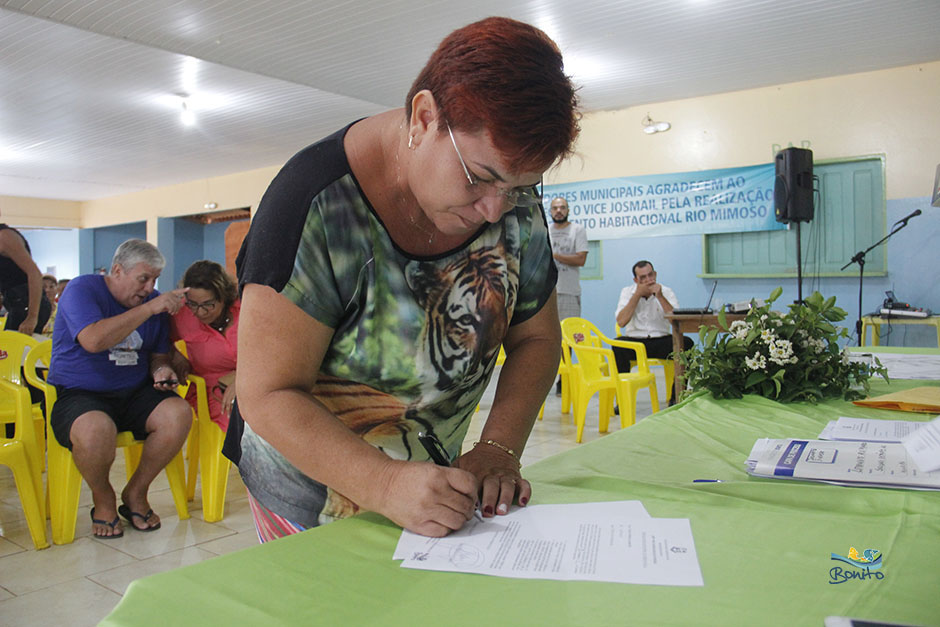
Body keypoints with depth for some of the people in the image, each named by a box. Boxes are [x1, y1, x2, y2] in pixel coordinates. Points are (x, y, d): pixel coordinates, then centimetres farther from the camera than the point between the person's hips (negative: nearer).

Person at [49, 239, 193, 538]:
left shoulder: (153, 301, 10)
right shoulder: (82, 289, -7)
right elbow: (93, 340, -26)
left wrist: (161, 370, -7)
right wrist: (149, 309, -25)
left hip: (134, 395, 5)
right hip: (78, 395, -5)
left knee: (179, 413, -24)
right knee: (96, 429, -38)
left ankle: (136, 493, -2)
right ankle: (103, 500, -4)